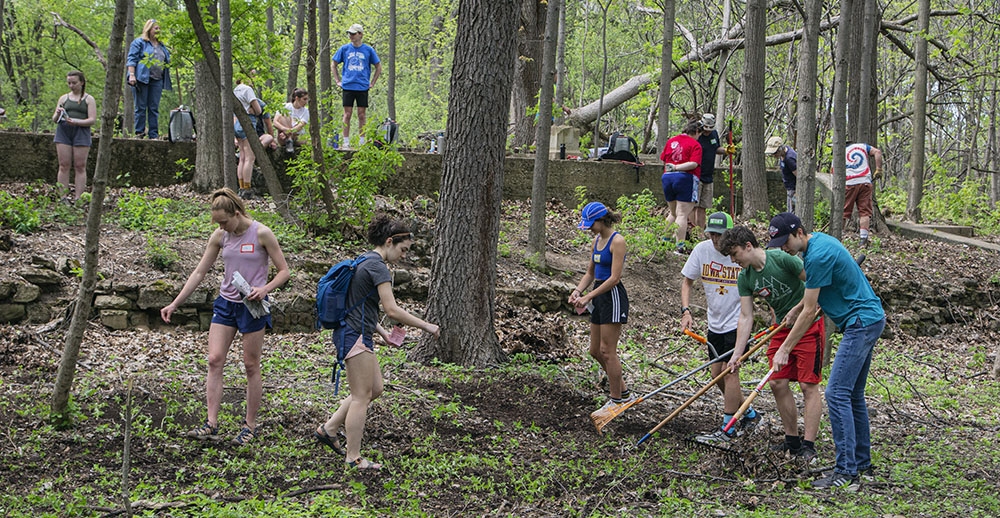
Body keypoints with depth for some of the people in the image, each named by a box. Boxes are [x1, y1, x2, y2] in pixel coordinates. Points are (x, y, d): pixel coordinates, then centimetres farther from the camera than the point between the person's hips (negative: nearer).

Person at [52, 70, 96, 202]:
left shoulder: (89, 99, 7)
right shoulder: (64, 98, 16)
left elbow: (92, 120, -2)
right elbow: (54, 119, 15)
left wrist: (76, 122, -18)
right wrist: (58, 115, -8)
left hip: (81, 132, -3)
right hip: (63, 132, 3)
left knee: (80, 166, -5)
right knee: (64, 165, -2)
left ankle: (78, 197, -6)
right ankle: (63, 196, -2)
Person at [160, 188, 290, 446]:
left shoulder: (261, 234, -11)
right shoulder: (220, 236, 2)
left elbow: (284, 271, -5)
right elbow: (199, 272, 8)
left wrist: (265, 289, -24)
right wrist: (175, 304, 4)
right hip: (225, 303, 5)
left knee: (251, 366, 2)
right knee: (214, 360, -5)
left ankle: (251, 425, 13)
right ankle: (211, 423, -3)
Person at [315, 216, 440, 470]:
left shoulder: (365, 261, 14)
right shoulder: (377, 266, -17)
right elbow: (392, 310, -22)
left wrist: (381, 331, 17)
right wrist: (426, 326, -14)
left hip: (355, 333, 10)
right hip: (356, 335, -10)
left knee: (375, 389, 16)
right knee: (361, 396, -3)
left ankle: (328, 429, 21)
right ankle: (353, 457, 4)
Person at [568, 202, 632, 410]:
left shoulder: (617, 241, -14)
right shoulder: (596, 240, 12)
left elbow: (614, 278, -19)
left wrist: (588, 297, -19)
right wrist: (577, 291, 3)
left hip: (613, 296, -9)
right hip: (599, 297, 9)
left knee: (607, 351, -5)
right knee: (595, 351, 12)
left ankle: (617, 399, 6)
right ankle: (623, 391, 24)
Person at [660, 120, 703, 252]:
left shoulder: (671, 141, 15)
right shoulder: (695, 145, -2)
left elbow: (663, 160, 19)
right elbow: (694, 163, -15)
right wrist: (677, 168, -13)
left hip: (667, 178, 6)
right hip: (685, 178, -6)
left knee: (673, 213, 20)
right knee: (682, 214, -8)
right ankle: (679, 246, -13)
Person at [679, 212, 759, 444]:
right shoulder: (702, 250, -5)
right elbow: (687, 280, 6)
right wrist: (686, 310, -7)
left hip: (738, 322, -6)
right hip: (715, 322, 6)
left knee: (729, 371, -8)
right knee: (716, 374, 10)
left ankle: (727, 428, 1)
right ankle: (749, 414, 28)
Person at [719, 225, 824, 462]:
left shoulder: (782, 259, -21)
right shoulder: (745, 278, -1)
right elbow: (746, 317, -1)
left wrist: (795, 311, -16)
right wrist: (737, 354, -7)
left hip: (808, 324, -7)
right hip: (782, 328, 7)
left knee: (808, 385, -8)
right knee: (777, 383, 4)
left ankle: (808, 445, -5)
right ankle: (792, 440, 17)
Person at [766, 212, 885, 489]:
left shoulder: (818, 255, -20)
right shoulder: (819, 240, 11)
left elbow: (810, 311, -16)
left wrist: (784, 349, -11)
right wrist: (795, 309, 24)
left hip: (861, 323, -11)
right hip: (869, 319, 11)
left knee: (837, 394, -15)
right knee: (853, 394, 15)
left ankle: (847, 471, -16)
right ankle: (861, 462, 21)